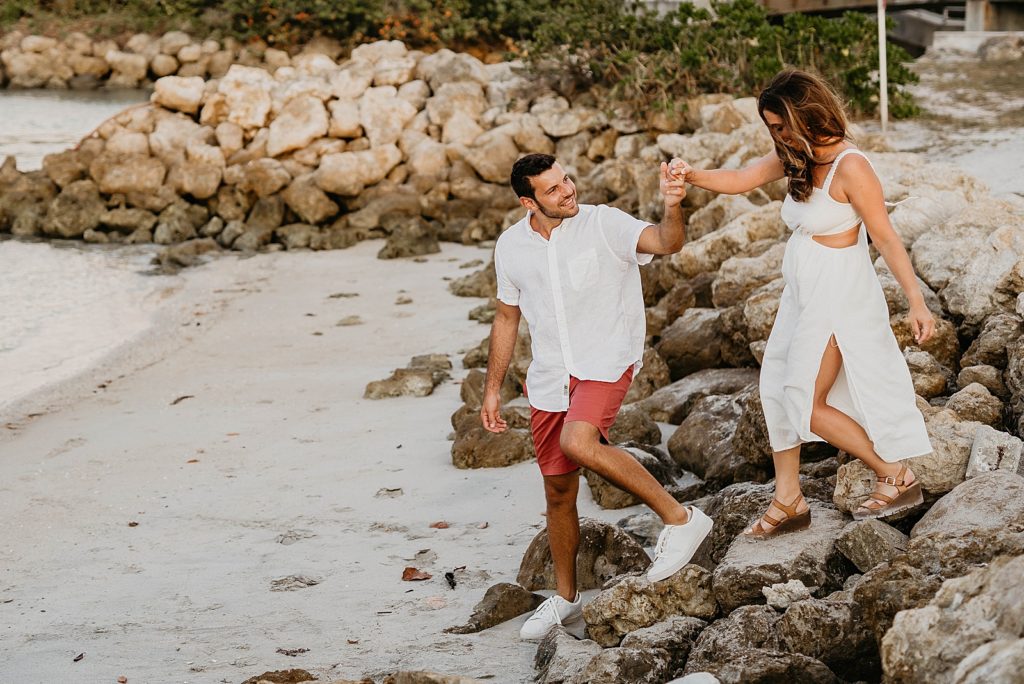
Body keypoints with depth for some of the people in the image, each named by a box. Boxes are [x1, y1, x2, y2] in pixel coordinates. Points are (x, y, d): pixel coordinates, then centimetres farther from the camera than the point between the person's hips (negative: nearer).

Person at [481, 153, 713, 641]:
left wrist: (672, 209, -50)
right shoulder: (511, 247, 1)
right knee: (558, 490, 11)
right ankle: (566, 598, 29)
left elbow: (666, 244, -28)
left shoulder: (603, 224, -12)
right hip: (549, 378, 5)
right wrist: (492, 390, 14)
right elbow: (507, 318, 14)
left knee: (578, 442, -33)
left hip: (606, 364, -5)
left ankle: (680, 518, -20)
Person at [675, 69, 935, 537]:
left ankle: (896, 477, 7)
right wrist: (692, 176, -12)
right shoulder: (797, 158, 3)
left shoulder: (850, 168, -21)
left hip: (838, 294, -9)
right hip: (803, 292, 9)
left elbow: (886, 238, -19)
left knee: (807, 403, -3)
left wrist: (916, 302, -19)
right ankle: (787, 503, 23)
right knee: (777, 390, 13)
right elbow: (741, 180, 7)